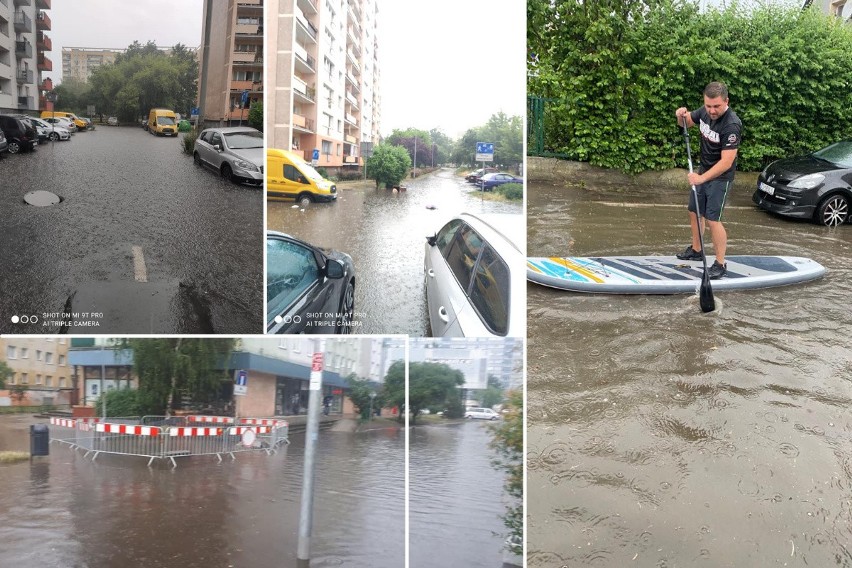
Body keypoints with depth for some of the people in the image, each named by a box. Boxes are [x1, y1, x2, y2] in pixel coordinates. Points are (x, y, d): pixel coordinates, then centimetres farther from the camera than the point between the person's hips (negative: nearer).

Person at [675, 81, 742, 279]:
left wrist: (702, 178, -35)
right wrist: (681, 115, -9)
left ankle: (720, 264, -1)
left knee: (712, 219, -12)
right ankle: (696, 250, 38)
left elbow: (726, 162, -30)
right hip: (703, 171, 8)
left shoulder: (731, 125, -28)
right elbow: (686, 122, 14)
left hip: (720, 177, -8)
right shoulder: (705, 112, -6)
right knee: (694, 211, 18)